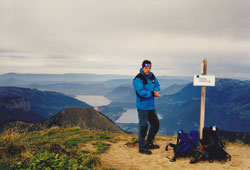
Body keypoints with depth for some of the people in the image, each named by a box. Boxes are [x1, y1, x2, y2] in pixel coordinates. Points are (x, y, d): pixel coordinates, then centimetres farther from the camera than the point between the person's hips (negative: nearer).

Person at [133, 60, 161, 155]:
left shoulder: (152, 76, 8)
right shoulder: (138, 79, -16)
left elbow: (157, 85, 12)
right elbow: (141, 92, -25)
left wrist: (156, 91, -10)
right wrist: (152, 93, -20)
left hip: (151, 106, 9)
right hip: (142, 107, -8)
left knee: (155, 124, 16)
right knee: (143, 126, -3)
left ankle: (149, 143, 32)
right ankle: (142, 147, 9)